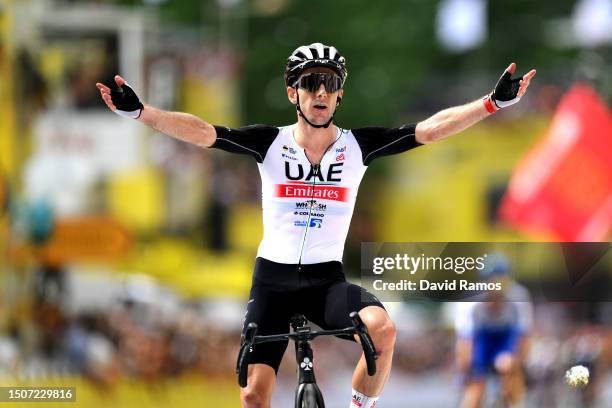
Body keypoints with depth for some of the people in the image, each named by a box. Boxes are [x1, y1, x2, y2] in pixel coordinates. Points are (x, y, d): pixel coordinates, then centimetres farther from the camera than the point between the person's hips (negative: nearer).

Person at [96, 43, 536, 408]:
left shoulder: (357, 145, -2)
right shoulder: (270, 143, -4)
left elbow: (431, 129, -9)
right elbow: (203, 132, -15)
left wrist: (495, 102, -20)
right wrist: (139, 111, -28)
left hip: (327, 280, 0)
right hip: (273, 279, 0)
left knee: (382, 329, -31)